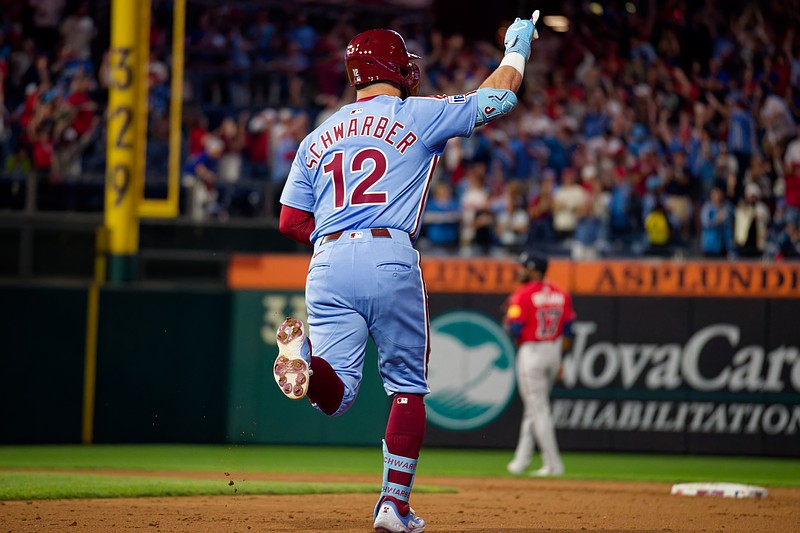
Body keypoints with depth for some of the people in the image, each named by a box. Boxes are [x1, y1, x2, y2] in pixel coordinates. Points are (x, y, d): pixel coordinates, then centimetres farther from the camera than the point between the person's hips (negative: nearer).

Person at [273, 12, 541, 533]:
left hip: (327, 261, 3)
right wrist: (517, 50, 32)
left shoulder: (318, 137, 19)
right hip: (390, 260, -3)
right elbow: (496, 99, 14)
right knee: (408, 387, 13)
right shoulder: (416, 115, 6)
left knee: (336, 396, -1)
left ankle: (306, 356, -35)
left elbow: (290, 222, 16)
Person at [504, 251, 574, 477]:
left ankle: (553, 464, -5)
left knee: (538, 408, -3)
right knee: (534, 407, 17)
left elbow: (514, 329, -17)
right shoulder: (561, 294, 7)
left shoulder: (522, 295, -12)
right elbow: (568, 331, 7)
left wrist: (507, 320, 5)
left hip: (531, 351, -7)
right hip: (553, 352, 7)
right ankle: (521, 460, 19)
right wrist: (559, 360, 14)